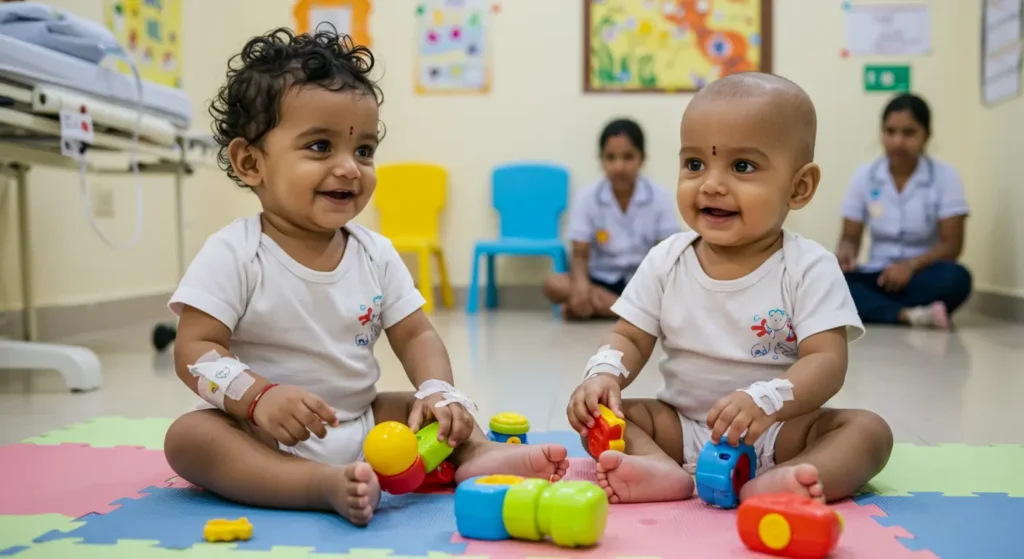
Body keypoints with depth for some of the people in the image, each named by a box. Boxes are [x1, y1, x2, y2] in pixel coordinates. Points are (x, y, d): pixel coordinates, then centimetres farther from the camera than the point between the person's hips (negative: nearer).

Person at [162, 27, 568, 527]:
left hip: (361, 425, 5)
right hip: (268, 438, -5)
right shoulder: (234, 254, -12)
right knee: (188, 436, -30)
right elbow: (195, 349, -16)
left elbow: (416, 335, 4)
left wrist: (438, 391, -16)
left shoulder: (376, 254, 1)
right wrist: (258, 396, -33)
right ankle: (326, 486, -46)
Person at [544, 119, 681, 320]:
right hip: (602, 281, 1)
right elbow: (580, 255, -7)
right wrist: (581, 283, -31)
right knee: (554, 284, -29)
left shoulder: (660, 197, -5)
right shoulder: (586, 198, -5)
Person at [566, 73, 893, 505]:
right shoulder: (666, 261, -2)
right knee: (598, 413, -14)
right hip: (683, 427, 3)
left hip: (776, 433, -2)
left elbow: (827, 361, -20)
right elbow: (631, 338, 2)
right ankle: (666, 471, -39)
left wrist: (766, 401, -38)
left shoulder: (809, 268, -12)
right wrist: (603, 375, -21)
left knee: (868, 429, -24)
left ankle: (772, 484, -48)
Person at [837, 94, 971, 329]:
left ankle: (873, 309, -24)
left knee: (956, 278, -35)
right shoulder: (864, 176, 3)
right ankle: (910, 315, -38)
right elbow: (850, 237, 4)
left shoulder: (945, 176, -3)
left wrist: (911, 265, -25)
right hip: (878, 276, 2)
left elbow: (952, 245, -8)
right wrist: (845, 254, -20)